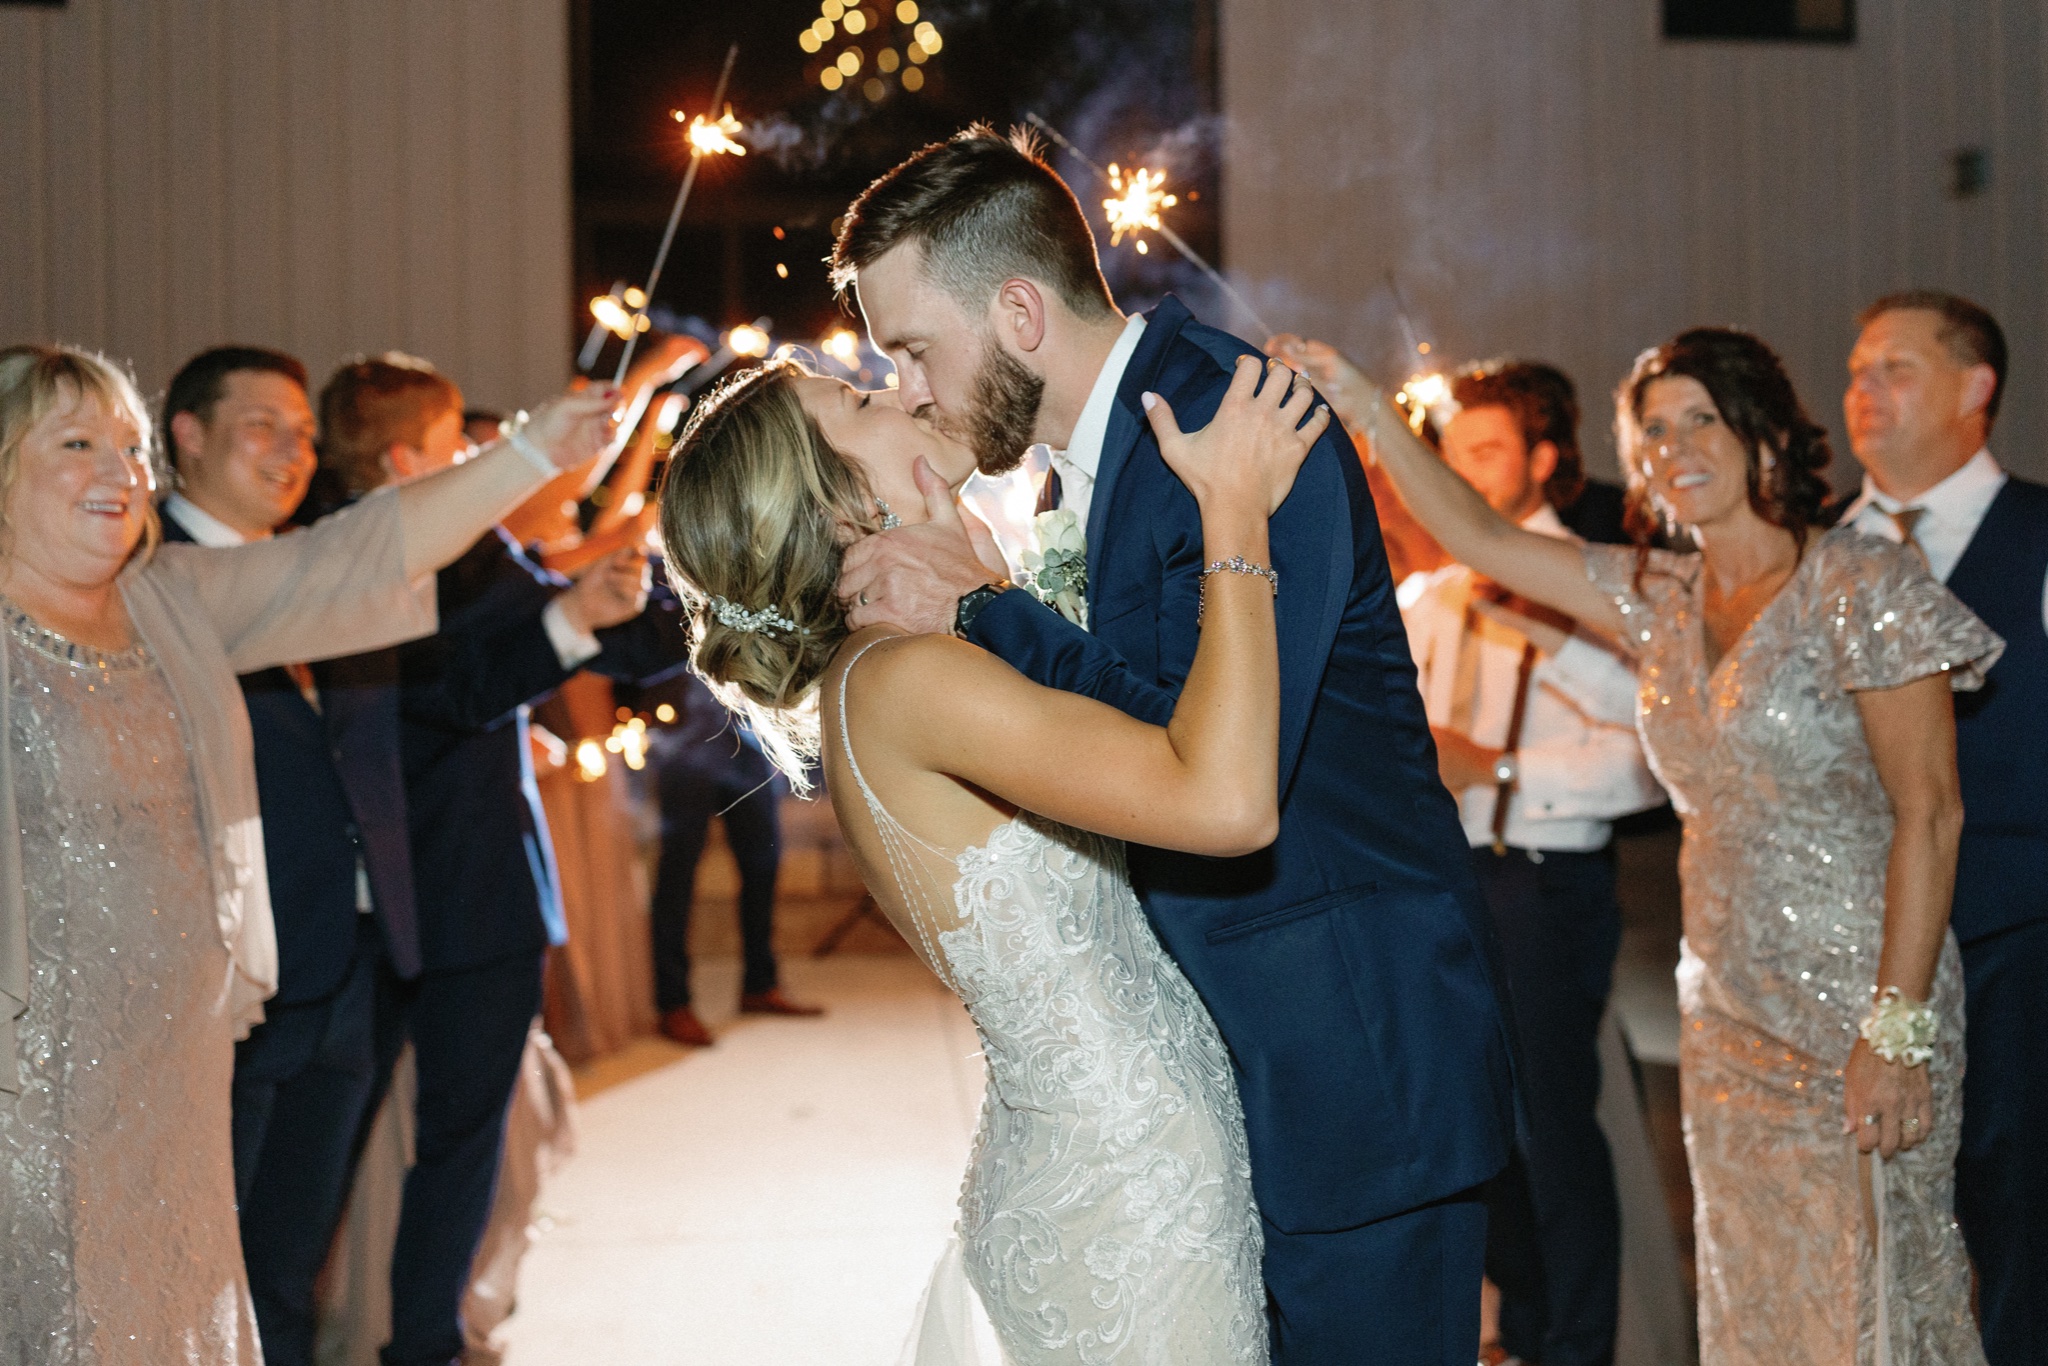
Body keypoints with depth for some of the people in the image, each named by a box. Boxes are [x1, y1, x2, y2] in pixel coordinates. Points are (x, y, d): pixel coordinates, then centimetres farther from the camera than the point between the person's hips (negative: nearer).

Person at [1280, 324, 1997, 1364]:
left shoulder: (1861, 591, -9)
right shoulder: (1662, 600, 10)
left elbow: (1928, 814, -13)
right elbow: (1482, 538, 12)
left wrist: (1898, 1029, -19)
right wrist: (1361, 403, 2)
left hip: (1856, 1011, -6)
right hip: (1727, 1012, 6)